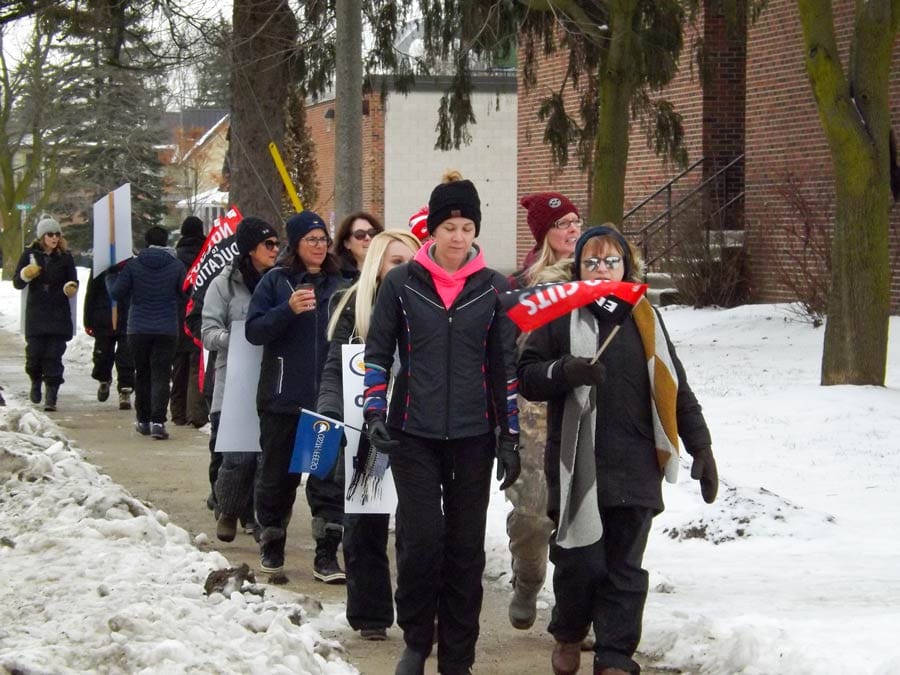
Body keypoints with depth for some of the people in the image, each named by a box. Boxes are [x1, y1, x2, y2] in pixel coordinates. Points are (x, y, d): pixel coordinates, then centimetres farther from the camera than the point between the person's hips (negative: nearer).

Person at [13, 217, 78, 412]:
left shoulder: (65, 257, 4)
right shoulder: (30, 254, 3)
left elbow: (72, 282, 10)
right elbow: (17, 282, 5)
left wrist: (71, 287, -14)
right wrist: (25, 275, -18)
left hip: (59, 314, 0)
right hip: (35, 313, 0)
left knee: (54, 356, -4)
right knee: (34, 352, -3)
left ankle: (51, 396, 0)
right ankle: (36, 381, 28)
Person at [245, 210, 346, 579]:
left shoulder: (338, 284, 8)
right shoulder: (276, 281, 0)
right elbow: (254, 330, -7)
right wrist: (289, 309, -21)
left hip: (328, 398, 2)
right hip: (282, 397, -2)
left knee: (330, 476, -2)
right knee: (278, 474, 10)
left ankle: (327, 554, 2)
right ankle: (272, 544, 26)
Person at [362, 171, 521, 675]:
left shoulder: (495, 288, 2)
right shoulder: (401, 283, -1)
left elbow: (505, 366, 5)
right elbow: (378, 353, 4)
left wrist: (510, 436, 2)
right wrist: (375, 413, -8)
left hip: (473, 437, 1)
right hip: (414, 434, -1)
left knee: (466, 548, 5)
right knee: (421, 540, -8)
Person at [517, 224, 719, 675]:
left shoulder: (644, 318, 11)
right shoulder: (559, 315, 3)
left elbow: (674, 389, 12)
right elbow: (526, 376, 0)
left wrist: (701, 448, 8)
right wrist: (566, 370, -19)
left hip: (634, 467, 2)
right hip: (578, 466, -2)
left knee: (625, 568, 2)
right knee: (579, 560, 0)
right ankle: (568, 634, 26)